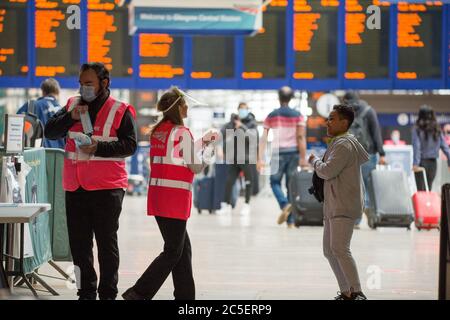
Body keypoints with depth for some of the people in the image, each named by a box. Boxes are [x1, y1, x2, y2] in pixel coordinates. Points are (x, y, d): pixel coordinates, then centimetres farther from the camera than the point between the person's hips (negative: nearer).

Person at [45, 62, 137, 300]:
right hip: (75, 187, 5)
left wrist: (99, 148, -21)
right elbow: (49, 132, 6)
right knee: (79, 244, 9)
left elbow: (129, 145, -11)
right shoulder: (73, 105, 12)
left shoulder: (120, 111, -3)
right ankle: (86, 292, 18)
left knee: (107, 243, 1)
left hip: (107, 187, -5)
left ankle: (108, 293, 8)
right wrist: (71, 117, -9)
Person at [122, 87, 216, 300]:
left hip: (157, 195, 8)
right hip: (176, 198, -8)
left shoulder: (157, 131, 11)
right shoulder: (182, 132, -12)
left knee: (183, 248, 15)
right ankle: (139, 293, -7)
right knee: (173, 252, -2)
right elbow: (195, 166, -9)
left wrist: (202, 142, 25)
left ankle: (185, 295, 16)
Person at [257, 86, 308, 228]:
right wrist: (303, 158, -8)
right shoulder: (297, 115, 2)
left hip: (278, 152, -1)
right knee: (291, 185, 8)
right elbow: (301, 137, -7)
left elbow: (264, 138, -1)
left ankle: (285, 204, -17)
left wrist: (260, 159, -1)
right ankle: (291, 221, 6)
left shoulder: (271, 116, 4)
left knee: (275, 182, 13)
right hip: (293, 152, 1)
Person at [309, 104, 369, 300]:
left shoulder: (344, 145, -13)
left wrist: (314, 161, 0)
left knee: (339, 249, -20)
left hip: (344, 207, -11)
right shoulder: (339, 143, 20)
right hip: (333, 207, 11)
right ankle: (346, 292, 15)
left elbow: (327, 171, -20)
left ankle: (357, 293, -22)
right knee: (329, 250, 11)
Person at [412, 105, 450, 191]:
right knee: (428, 188, 12)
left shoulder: (417, 129, -7)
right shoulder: (437, 129, 5)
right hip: (433, 162, 4)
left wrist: (415, 164, -18)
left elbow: (416, 147, -14)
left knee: (421, 189, -2)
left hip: (422, 162, -4)